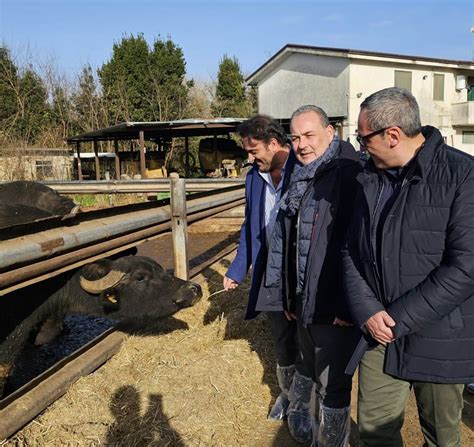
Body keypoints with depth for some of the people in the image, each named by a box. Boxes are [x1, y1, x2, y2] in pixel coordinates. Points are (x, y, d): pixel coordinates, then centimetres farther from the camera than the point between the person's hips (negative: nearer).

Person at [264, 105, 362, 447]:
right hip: (303, 304, 8)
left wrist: (349, 304, -20)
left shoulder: (350, 175, -15)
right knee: (317, 377, 24)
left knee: (333, 388, 7)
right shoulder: (298, 181, 10)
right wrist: (287, 296, 13)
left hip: (335, 308, -8)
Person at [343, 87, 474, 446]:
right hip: (378, 334, 4)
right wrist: (367, 311, -10)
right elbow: (352, 252, 5)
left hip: (438, 340, -4)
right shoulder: (370, 178, 5)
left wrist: (399, 318, -18)